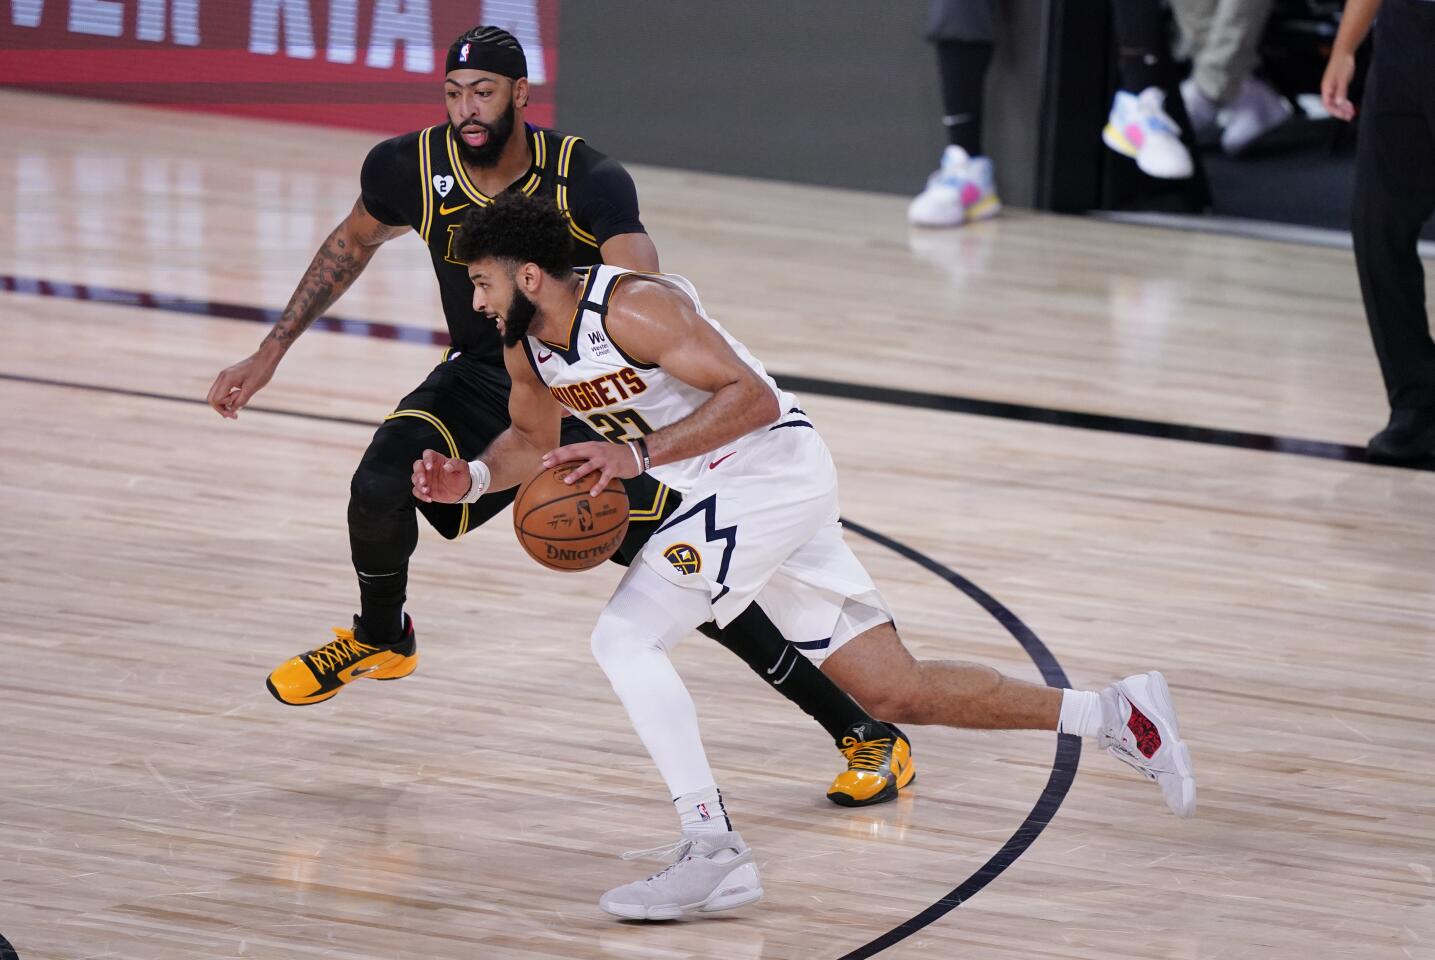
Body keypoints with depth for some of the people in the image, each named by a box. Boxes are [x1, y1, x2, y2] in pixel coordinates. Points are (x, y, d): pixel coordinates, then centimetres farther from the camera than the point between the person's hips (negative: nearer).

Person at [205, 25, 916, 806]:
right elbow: (354, 242, 8)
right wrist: (271, 352, 7)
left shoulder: (587, 182, -29)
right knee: (379, 486, -26)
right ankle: (379, 638, 8)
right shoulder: (412, 169, -16)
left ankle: (866, 736, -1)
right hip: (483, 376, 3)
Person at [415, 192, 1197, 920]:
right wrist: (472, 479, 2)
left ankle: (713, 854, -15)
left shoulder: (633, 307, -22)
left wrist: (640, 455, -32)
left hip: (773, 467, -9)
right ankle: (1112, 715, 17)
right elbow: (534, 439, 23)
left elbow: (752, 396, -25)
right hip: (729, 495, 9)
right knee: (894, 691, 8)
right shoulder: (525, 346, 4)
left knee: (625, 638, -17)